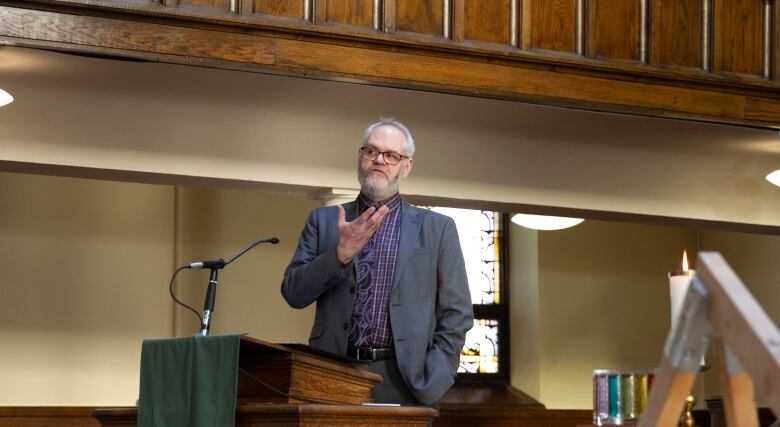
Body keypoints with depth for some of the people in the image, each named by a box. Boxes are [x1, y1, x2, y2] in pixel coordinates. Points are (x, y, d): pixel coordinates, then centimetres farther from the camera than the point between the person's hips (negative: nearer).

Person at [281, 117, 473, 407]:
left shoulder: (437, 228, 6)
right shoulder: (323, 220, 10)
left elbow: (456, 315, 3)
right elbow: (293, 293, 1)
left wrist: (428, 386, -7)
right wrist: (341, 253, -13)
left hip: (402, 382, -1)